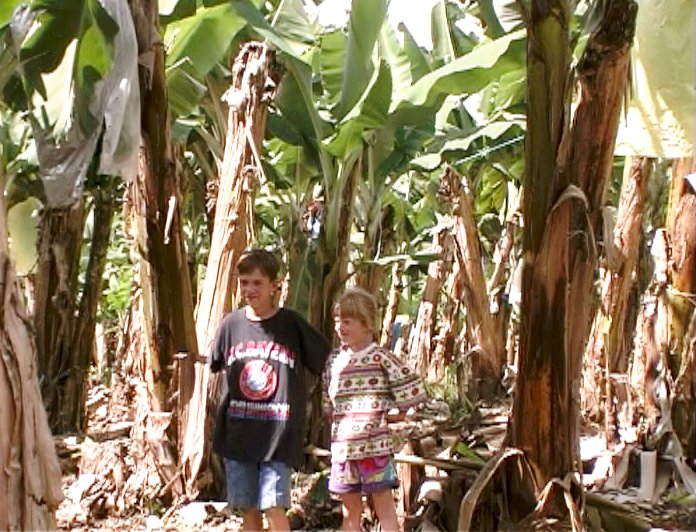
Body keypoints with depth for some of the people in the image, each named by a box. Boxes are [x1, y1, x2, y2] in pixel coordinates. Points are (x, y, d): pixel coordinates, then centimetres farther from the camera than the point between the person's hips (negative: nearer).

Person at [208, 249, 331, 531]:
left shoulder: (292, 324, -4)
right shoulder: (231, 324, 3)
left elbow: (328, 365, 3)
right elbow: (212, 367, 19)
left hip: (279, 435, -3)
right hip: (237, 434, 3)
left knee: (274, 508, -9)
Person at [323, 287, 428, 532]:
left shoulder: (381, 357, -7)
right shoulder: (334, 360, 11)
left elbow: (409, 393, -7)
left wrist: (386, 412, -5)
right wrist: (338, 425, 7)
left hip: (375, 445, -6)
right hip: (343, 446, 6)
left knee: (384, 508, 1)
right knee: (350, 512, 15)